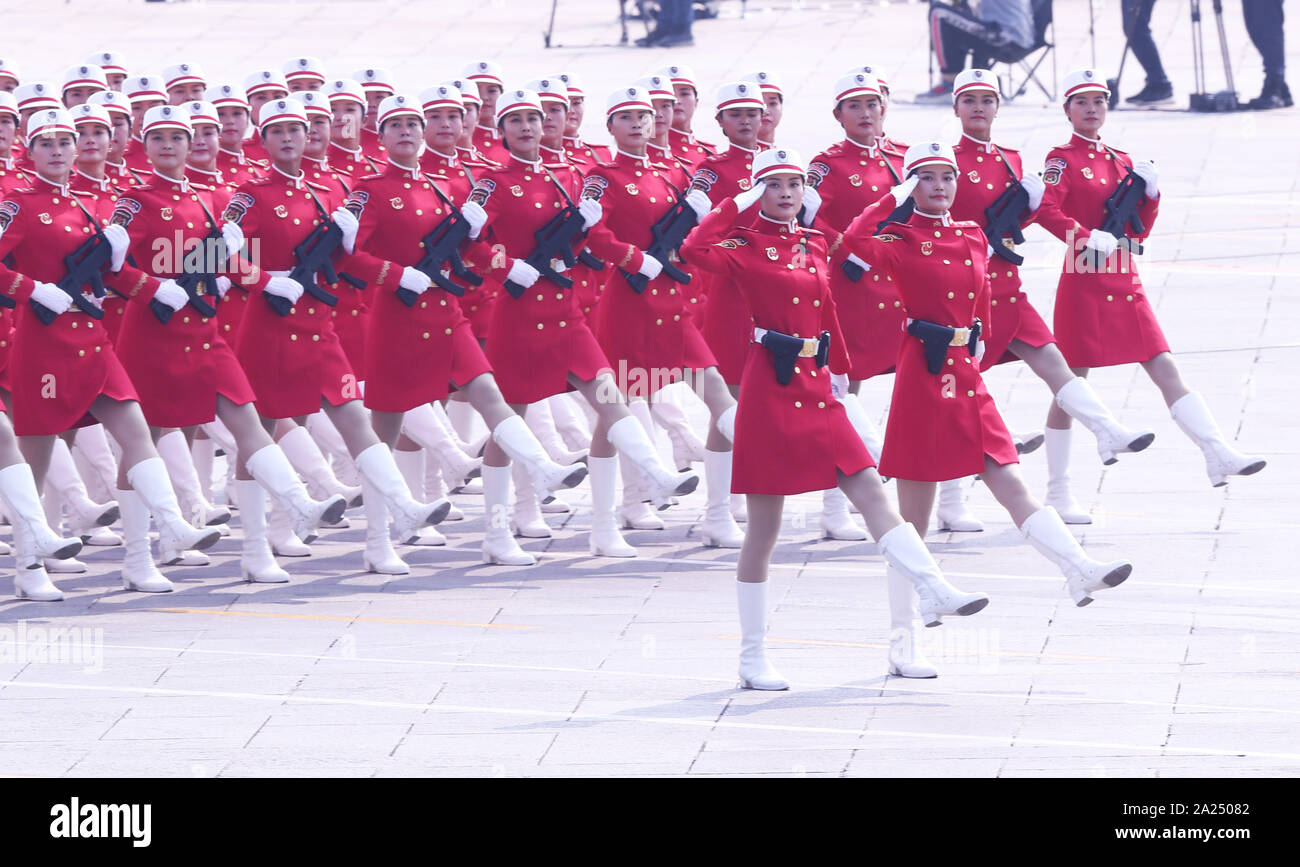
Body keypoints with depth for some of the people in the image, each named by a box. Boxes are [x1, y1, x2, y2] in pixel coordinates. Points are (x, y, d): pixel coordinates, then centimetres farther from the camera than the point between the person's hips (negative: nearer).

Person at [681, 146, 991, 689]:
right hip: (771, 391, -6)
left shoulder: (814, 245, 13)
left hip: (816, 389, 6)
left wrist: (838, 369, 17)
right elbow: (693, 252, -24)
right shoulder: (748, 247, -5)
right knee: (764, 526, -1)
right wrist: (736, 205, -15)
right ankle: (752, 660, 6)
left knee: (870, 488, -7)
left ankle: (933, 592, -15)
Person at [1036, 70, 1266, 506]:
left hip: (1125, 282, 6)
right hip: (1085, 281, -6)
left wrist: (1150, 192, 0)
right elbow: (1046, 210, -21)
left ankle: (1219, 455, -10)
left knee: (1166, 370, -2)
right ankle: (1058, 491, 8)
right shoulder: (1063, 159, -3)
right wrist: (1087, 237, -30)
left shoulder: (1121, 160, 15)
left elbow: (1140, 229, 15)